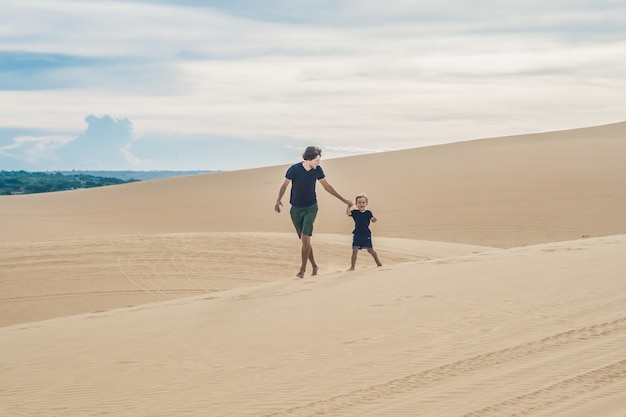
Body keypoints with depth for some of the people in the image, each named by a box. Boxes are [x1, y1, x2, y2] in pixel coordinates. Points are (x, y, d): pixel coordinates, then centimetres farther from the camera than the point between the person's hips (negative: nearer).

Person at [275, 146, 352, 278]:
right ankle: (314, 265, 21)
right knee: (304, 240, 5)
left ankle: (303, 268, -8)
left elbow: (327, 186, 7)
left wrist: (344, 200, 10)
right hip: (296, 209, 0)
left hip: (310, 208, 0)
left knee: (305, 238, -16)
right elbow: (285, 185, -6)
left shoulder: (317, 170, -6)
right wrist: (278, 200, -25)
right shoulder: (294, 169, -15)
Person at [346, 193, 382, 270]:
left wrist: (374, 219, -34)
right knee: (355, 250, -9)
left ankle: (378, 263, 30)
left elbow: (372, 220, -10)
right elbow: (348, 213, -17)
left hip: (366, 235, 0)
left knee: (370, 250, 9)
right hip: (357, 235, 0)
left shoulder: (368, 213, -1)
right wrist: (349, 206, -36)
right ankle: (352, 267, -5)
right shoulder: (355, 212, -1)